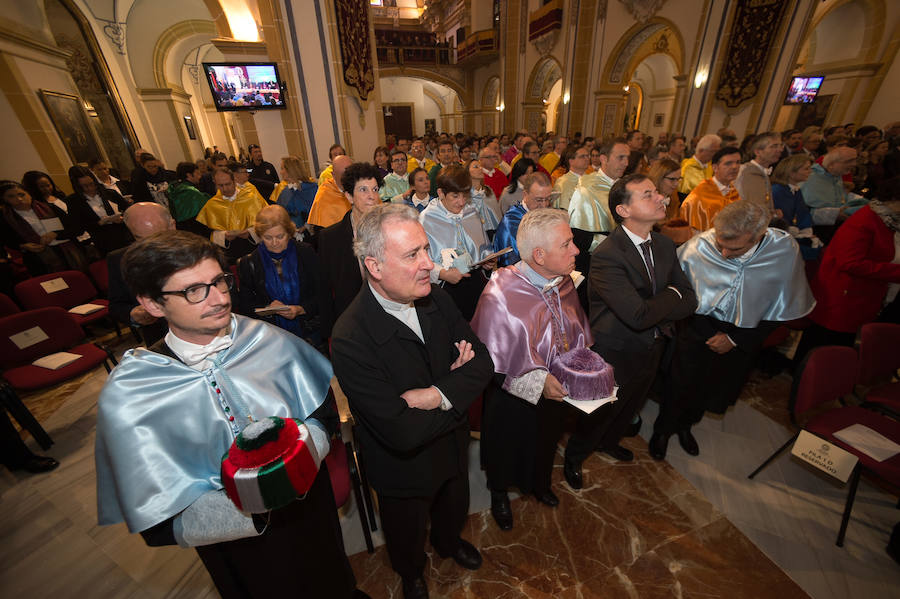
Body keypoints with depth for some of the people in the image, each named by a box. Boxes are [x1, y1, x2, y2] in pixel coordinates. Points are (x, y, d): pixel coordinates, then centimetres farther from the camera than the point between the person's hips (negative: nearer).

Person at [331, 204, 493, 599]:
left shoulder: (434, 298, -16)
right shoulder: (351, 340, -35)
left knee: (454, 509, 35)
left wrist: (436, 394, -29)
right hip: (405, 470, -4)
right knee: (407, 537, 29)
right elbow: (404, 434, -35)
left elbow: (483, 362, -14)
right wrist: (457, 388, -23)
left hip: (453, 447, 5)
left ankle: (448, 542, 71)